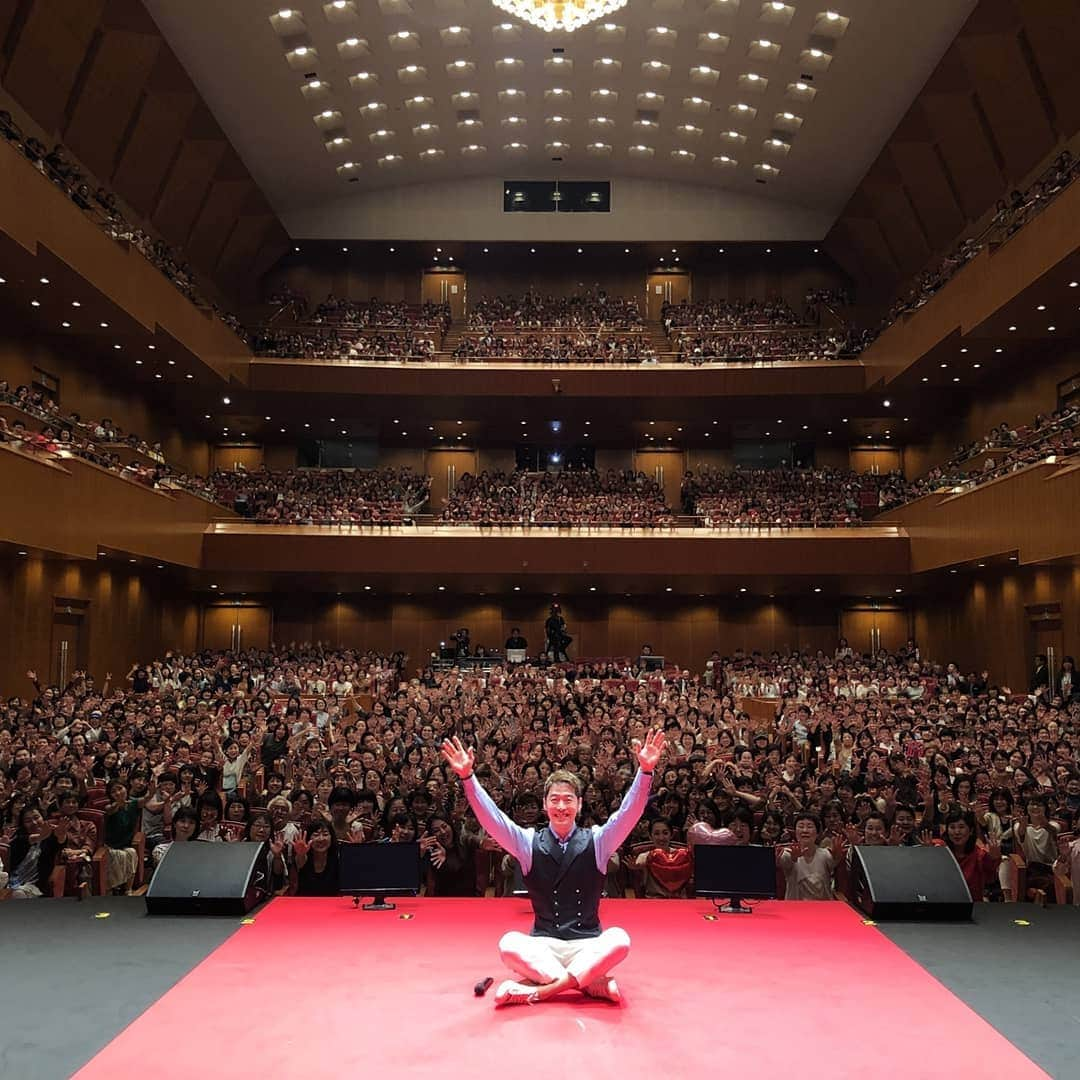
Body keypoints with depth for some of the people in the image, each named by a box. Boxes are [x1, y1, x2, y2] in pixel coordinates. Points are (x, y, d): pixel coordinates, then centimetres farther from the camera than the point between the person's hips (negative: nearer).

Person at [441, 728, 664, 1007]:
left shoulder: (596, 840, 1)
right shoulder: (529, 842, 2)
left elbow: (630, 812, -13)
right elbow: (491, 817, -10)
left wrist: (646, 770, -31)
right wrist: (467, 776, -26)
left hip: (588, 946, 0)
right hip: (543, 946, 0)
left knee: (619, 939, -31)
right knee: (509, 944, -30)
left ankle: (543, 989, -26)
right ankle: (593, 984, -24)